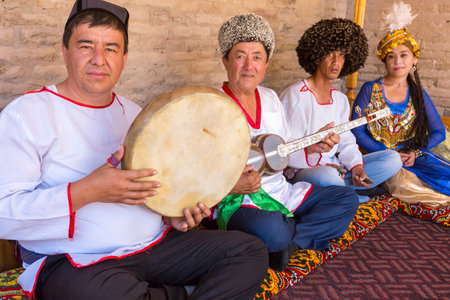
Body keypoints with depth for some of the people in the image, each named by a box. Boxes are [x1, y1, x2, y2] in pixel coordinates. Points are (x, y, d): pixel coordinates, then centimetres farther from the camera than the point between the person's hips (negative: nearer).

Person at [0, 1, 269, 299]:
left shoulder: (133, 113, 14)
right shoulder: (26, 114, -7)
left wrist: (174, 213, 2)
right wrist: (85, 191, -26)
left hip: (154, 244, 6)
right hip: (76, 262, -5)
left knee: (251, 251, -3)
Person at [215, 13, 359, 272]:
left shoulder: (270, 98, 12)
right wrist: (231, 185, -29)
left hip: (280, 191, 8)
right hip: (237, 201, -7)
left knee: (347, 198, 2)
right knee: (271, 230, -38)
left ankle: (288, 243, -12)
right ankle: (308, 234, -3)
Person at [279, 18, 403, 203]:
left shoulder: (341, 100, 13)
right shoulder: (295, 96, -11)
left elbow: (346, 142, 12)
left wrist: (356, 166, -7)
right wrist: (310, 147, -36)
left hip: (336, 168, 8)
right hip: (301, 171, -8)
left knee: (392, 159, -2)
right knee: (327, 175, -42)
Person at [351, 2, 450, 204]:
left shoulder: (418, 93, 10)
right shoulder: (370, 90, 0)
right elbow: (356, 131, -5)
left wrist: (416, 152, -9)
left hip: (413, 155, 3)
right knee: (404, 185, -32)